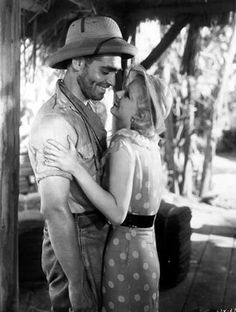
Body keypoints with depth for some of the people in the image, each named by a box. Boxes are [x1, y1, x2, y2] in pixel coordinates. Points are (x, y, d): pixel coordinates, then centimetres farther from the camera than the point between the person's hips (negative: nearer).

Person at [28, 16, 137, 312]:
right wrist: (77, 284, -23)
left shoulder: (87, 108, 7)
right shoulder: (56, 121, -23)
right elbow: (55, 209, -26)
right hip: (74, 244, -9)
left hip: (97, 235, 9)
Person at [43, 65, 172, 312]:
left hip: (125, 248, -8)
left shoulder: (124, 144, -19)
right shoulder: (149, 143, 5)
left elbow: (117, 213, -26)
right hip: (145, 245, 8)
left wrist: (76, 168, -27)